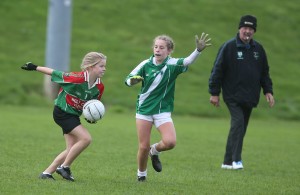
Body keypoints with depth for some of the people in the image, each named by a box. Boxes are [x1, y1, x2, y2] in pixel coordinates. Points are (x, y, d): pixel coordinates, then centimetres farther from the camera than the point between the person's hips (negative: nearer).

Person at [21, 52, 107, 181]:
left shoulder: (99, 87, -5)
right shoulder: (78, 78, -26)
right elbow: (54, 73, -14)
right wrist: (35, 68, -7)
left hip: (74, 116, 8)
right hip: (62, 112, -8)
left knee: (72, 149, 3)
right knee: (86, 139, -19)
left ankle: (47, 173, 11)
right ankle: (64, 167, -6)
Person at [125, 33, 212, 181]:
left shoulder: (172, 64, -9)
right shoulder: (146, 64, -4)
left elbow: (187, 61, -28)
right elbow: (128, 79, -1)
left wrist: (199, 50, -47)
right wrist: (132, 80, -26)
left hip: (163, 111, -1)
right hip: (144, 110, 1)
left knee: (170, 142, -20)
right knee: (143, 147, 2)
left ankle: (155, 150, 14)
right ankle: (141, 174, 27)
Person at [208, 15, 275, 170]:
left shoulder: (258, 49, 10)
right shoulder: (229, 47, -6)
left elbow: (264, 73, 20)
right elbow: (218, 70, -4)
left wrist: (268, 91, 10)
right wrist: (214, 93, -6)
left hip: (250, 98, 6)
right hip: (233, 96, -6)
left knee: (241, 128, 7)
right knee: (238, 123, -20)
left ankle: (228, 161, 14)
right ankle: (236, 159, -21)